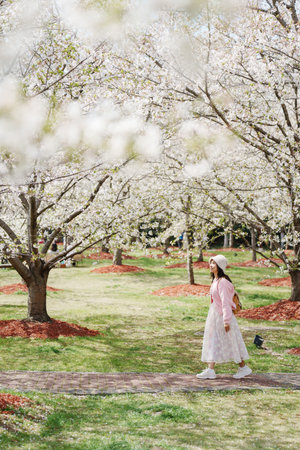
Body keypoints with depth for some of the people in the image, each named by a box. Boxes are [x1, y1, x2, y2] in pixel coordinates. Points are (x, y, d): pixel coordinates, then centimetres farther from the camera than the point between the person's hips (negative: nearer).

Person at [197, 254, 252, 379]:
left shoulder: (222, 282, -19)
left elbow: (225, 302, -21)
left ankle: (243, 368, 15)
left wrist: (226, 321, -21)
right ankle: (210, 370, 9)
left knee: (231, 342, 1)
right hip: (214, 314, 10)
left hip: (222, 315, -10)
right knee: (213, 342, 7)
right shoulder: (215, 280, 11)